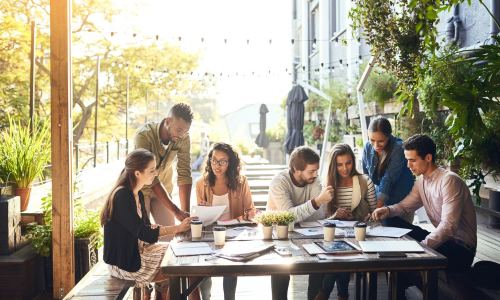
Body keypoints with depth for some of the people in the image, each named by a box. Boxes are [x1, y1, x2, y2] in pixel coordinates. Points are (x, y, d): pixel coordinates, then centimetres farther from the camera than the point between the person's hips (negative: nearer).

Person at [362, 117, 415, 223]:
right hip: (379, 199, 5)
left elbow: (388, 180, -25)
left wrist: (377, 210, -28)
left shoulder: (399, 148, -20)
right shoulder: (367, 148, -4)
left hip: (401, 201, -4)